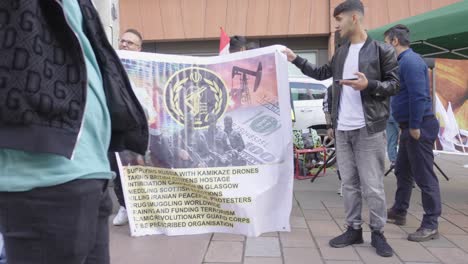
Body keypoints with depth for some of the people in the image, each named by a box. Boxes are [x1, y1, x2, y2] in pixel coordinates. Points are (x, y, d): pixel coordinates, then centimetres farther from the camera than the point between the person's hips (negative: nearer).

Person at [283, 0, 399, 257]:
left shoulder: (382, 51, -4)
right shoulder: (340, 53, 14)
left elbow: (394, 85, -4)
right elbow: (321, 73, 26)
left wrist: (369, 85, -22)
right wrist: (295, 59, 23)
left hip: (369, 129, -6)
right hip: (342, 129, 6)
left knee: (372, 185, 0)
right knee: (349, 182, 11)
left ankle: (378, 233, 15)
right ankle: (354, 229, 22)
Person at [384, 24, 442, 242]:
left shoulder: (410, 60, -15)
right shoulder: (403, 61, 16)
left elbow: (418, 96, -23)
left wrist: (415, 126, -21)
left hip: (419, 127, -10)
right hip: (409, 126, 10)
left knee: (424, 176, -4)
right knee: (403, 171, 18)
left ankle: (431, 225, 4)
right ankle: (399, 212, 31)